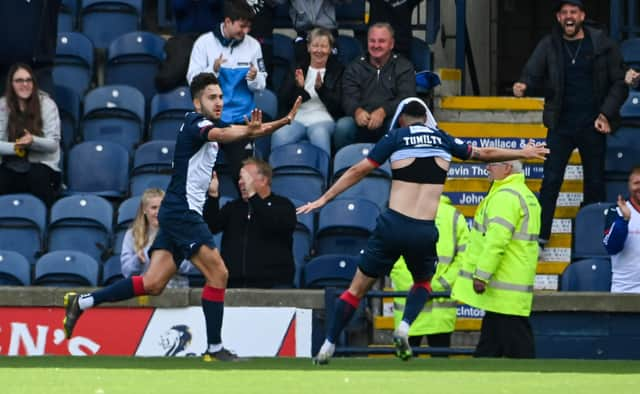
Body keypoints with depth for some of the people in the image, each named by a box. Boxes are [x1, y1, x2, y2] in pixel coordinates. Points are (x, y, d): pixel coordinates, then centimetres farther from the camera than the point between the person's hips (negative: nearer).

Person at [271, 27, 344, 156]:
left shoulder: (337, 70, 12)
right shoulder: (298, 69, 19)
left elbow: (337, 105, 0)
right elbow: (283, 99, 9)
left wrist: (321, 88, -16)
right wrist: (298, 87, -11)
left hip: (322, 119, -2)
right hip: (297, 118, 2)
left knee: (319, 135, -39)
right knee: (278, 137, -31)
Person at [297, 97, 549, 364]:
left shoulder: (396, 137, 5)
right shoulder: (443, 140, 13)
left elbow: (359, 171, 2)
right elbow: (485, 154, 27)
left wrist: (324, 199, 7)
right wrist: (524, 153, 43)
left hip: (393, 224, -2)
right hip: (425, 232, 2)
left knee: (357, 289, 9)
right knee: (423, 283, 28)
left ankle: (328, 347, 7)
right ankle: (404, 327, 3)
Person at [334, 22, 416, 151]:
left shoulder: (404, 67, 13)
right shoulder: (355, 68, 19)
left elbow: (406, 98, -3)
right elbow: (349, 98, 5)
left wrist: (383, 111, -23)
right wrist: (357, 111, -22)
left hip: (389, 120, -1)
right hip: (361, 124, 1)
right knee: (342, 126, -31)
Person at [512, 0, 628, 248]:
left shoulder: (601, 44, -3)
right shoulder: (549, 46, 1)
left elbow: (619, 83, -2)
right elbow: (533, 75, -7)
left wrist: (606, 114, -12)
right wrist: (524, 86, -31)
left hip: (592, 126, 0)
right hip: (561, 125, 0)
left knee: (595, 184, 6)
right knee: (551, 181, -3)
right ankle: (540, 236, -1)